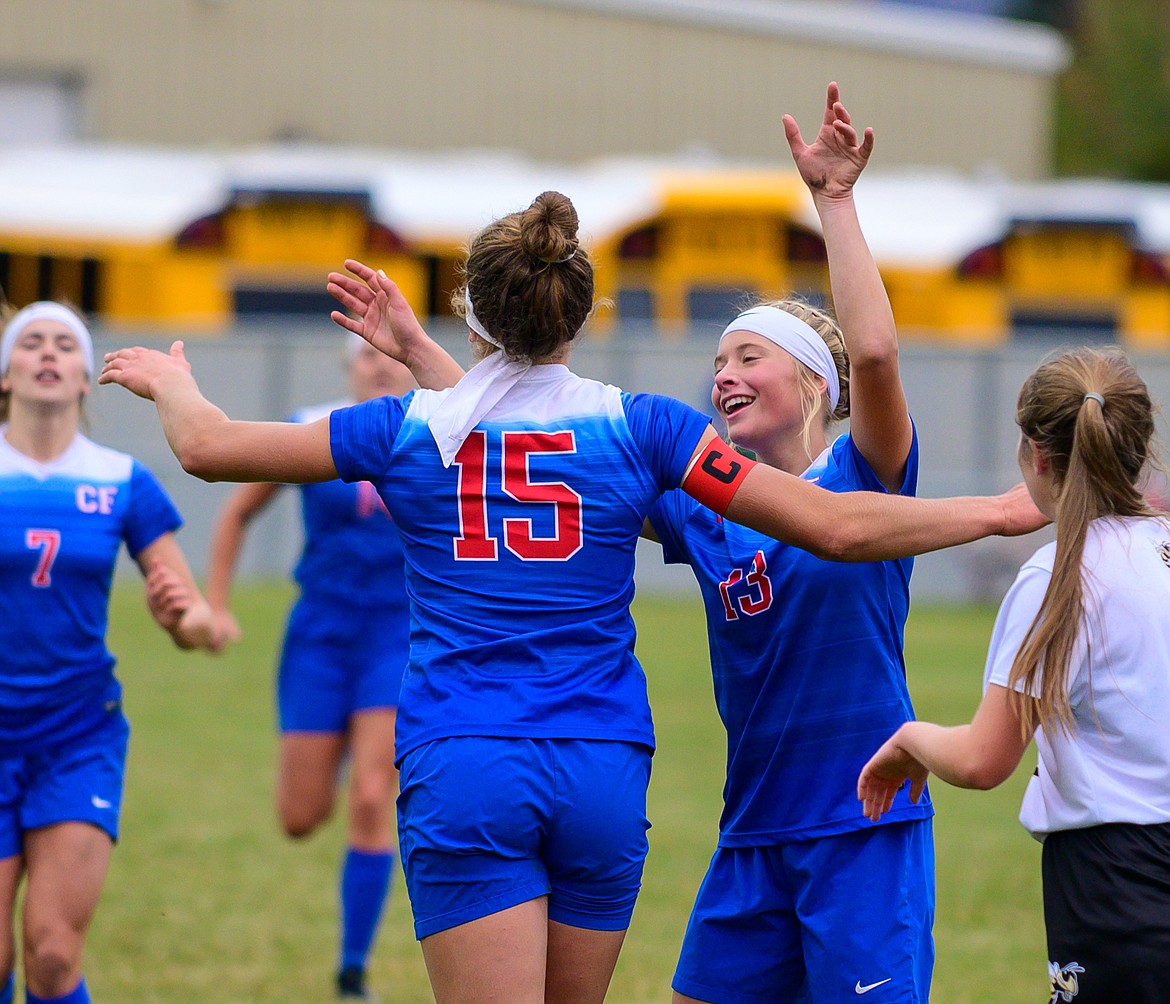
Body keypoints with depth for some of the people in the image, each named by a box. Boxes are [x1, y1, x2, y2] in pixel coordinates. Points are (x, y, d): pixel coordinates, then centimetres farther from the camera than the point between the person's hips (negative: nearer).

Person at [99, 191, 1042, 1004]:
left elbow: (208, 446, 13)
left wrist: (170, 383, 36)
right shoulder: (638, 425, 1)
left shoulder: (408, 426, 2)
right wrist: (997, 513, 11)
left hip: (461, 776, -1)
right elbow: (839, 526, -1)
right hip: (602, 777, 1)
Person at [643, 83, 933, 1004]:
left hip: (863, 831, -6)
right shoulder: (702, 506, 10)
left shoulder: (863, 477, -4)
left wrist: (835, 202, -25)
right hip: (754, 840, 6)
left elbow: (874, 353, -24)